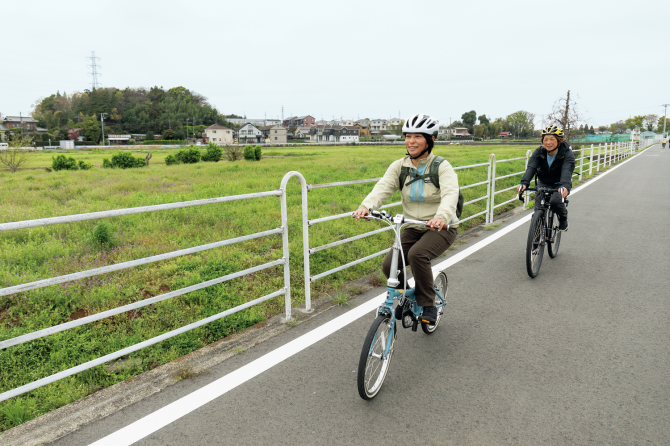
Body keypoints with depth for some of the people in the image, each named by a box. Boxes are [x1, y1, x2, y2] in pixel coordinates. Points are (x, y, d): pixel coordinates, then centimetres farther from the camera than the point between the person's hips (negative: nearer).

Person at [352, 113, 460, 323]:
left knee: (417, 254, -32)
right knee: (389, 265, -15)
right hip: (413, 228, 4)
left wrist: (441, 216, -51)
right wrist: (365, 207, -38)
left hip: (441, 228, -4)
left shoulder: (442, 166, -11)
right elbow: (382, 188, -17)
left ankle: (428, 305, -10)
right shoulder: (399, 166, -1)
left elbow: (450, 194, -29)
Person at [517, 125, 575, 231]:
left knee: (555, 201, -32)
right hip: (543, 184, 3)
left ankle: (563, 218, 2)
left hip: (559, 185, -3)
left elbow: (567, 171, -35)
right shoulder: (539, 152, -11)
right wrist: (524, 183, -47)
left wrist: (565, 186, -56)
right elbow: (531, 167, -27)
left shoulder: (567, 153, -18)